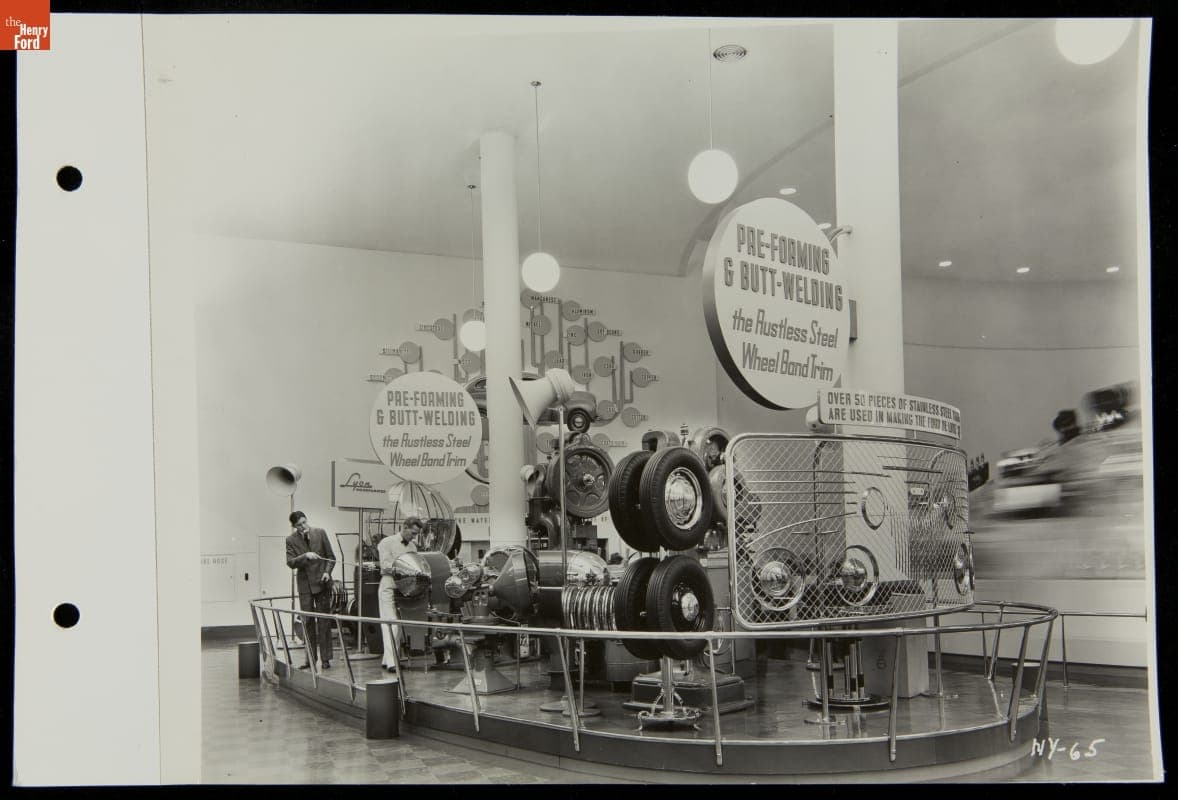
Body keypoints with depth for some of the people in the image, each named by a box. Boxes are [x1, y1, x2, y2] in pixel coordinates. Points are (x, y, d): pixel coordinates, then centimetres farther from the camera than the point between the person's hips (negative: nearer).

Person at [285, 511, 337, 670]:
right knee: (308, 621, 3)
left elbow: (331, 556, 5)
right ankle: (310, 658, 12)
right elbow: (290, 563, -10)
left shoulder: (320, 533, 1)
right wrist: (305, 556, -25)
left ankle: (325, 658, 5)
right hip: (305, 585, 0)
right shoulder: (291, 540, 0)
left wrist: (327, 571, -11)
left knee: (324, 621, 1)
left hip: (321, 581, 0)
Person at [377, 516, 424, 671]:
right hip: (389, 587, -6)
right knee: (391, 624, -9)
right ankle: (391, 662, -12)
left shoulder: (413, 546, 14)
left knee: (400, 625, 6)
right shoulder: (387, 543, -4)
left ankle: (386, 659, 14)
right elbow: (386, 566, -12)